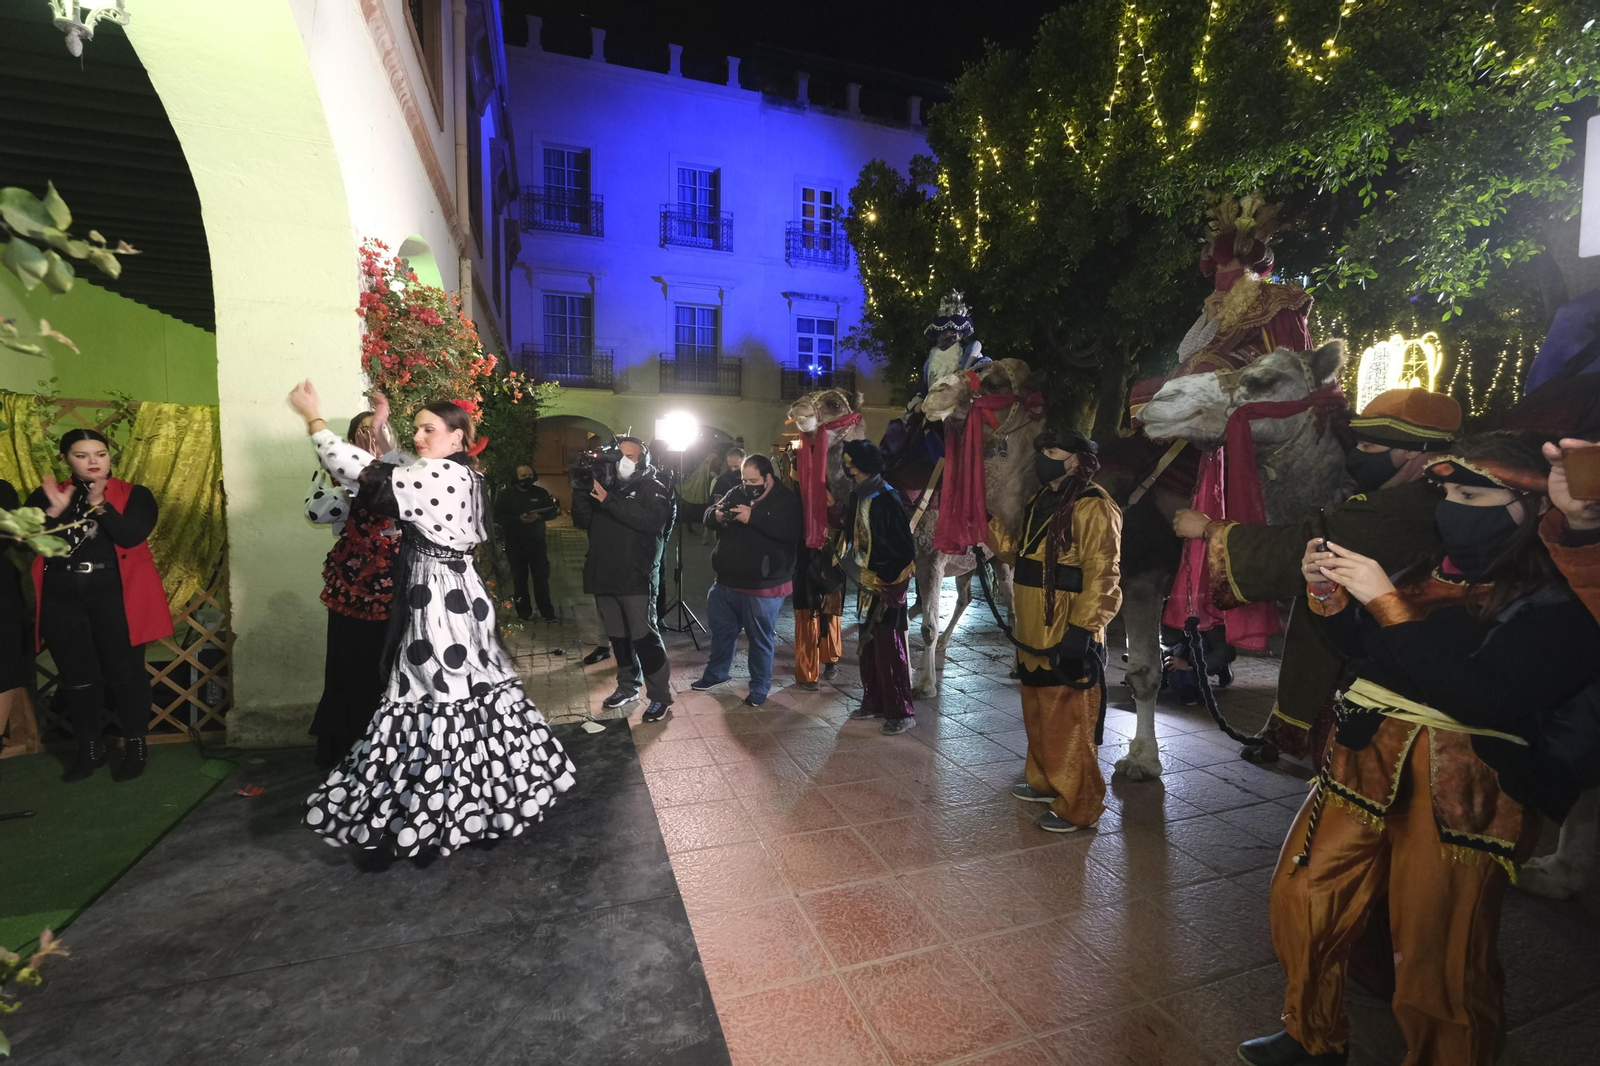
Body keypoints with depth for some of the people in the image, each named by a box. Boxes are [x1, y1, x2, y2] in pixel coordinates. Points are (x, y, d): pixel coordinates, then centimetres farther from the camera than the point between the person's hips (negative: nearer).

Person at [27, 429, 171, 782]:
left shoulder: (134, 495, 2)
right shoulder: (45, 496, 11)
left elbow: (131, 536, -13)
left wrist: (98, 504, -16)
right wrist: (55, 511, -12)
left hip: (115, 593, -3)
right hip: (61, 596, 3)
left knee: (124, 672, 2)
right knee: (76, 676, 9)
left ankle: (136, 747, 13)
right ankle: (90, 749, 22)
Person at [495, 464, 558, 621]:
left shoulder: (541, 493, 3)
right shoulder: (507, 494, 0)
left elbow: (553, 511, 3)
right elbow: (498, 516, -7)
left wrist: (539, 516, -17)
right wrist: (518, 519, -21)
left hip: (537, 542, 1)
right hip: (515, 544, 0)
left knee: (541, 577, 2)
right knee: (519, 579, 6)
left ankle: (546, 611, 10)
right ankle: (523, 611, 16)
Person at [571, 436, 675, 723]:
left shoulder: (653, 489, -2)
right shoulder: (606, 485, 14)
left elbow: (651, 520, -23)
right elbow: (582, 521, 8)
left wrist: (609, 501, -27)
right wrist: (581, 492, -7)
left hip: (636, 580, -5)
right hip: (604, 577, 6)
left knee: (644, 637, -4)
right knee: (617, 637, 14)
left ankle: (660, 696, 5)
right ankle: (627, 687, 29)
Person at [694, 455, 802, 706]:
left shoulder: (787, 500, -10)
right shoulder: (737, 493, 7)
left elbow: (792, 532, -26)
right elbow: (709, 514, 9)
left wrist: (753, 518, -29)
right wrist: (717, 515, -16)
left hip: (762, 586, -6)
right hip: (727, 580, 6)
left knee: (760, 639, 7)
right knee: (721, 629, 21)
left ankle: (759, 688, 23)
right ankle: (716, 673, 42)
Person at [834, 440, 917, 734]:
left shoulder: (887, 499, -17)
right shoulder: (860, 496, 7)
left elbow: (903, 547, -18)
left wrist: (893, 585, -18)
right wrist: (834, 506, 7)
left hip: (888, 584, -8)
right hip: (868, 581, 8)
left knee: (889, 645, -4)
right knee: (869, 643, 15)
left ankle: (902, 712, 7)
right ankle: (874, 702, 28)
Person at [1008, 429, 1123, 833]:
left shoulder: (1093, 507, -16)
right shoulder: (1044, 501, 14)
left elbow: (1102, 577, -21)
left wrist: (1082, 629, -24)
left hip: (1068, 638, -10)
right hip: (1035, 634, 10)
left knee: (1068, 724, 1)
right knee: (1037, 717, 21)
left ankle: (1077, 807, 15)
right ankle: (1044, 782, 38)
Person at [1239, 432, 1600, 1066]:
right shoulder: (1433, 568, 9)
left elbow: (1486, 699, -21)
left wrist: (1386, 604, -21)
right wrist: (1329, 596, -4)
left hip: (1458, 790, -6)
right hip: (1364, 759, 6)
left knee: (1436, 960, 4)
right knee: (1300, 898, 12)